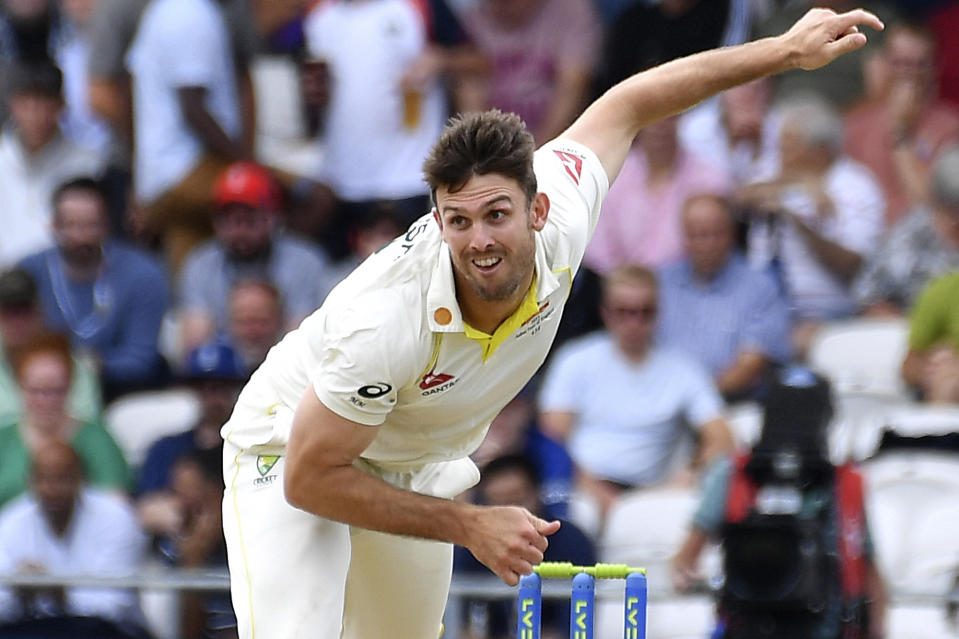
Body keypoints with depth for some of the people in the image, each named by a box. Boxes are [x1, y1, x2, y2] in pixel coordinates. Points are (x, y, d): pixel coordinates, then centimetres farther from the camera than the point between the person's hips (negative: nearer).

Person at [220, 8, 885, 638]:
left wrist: (786, 50, -2)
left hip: (413, 471, 7)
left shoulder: (557, 226, -25)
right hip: (291, 457, -7)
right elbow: (309, 478, -30)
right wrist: (469, 526, -30)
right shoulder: (386, 325, -41)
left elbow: (626, 106, -6)